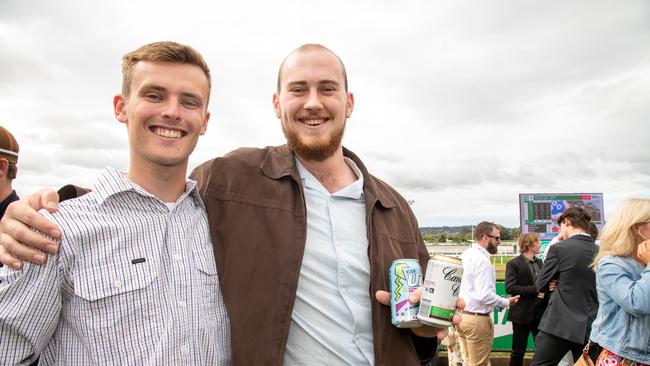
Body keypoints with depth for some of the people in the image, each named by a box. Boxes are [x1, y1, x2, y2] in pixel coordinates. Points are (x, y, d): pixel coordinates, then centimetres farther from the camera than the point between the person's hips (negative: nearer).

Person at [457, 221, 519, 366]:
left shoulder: (465, 255, 7)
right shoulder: (482, 260, -19)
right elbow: (485, 296, -24)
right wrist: (506, 302, -8)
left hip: (461, 315, 8)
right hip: (477, 318, -8)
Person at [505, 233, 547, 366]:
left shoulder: (539, 262, 11)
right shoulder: (514, 264, -9)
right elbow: (510, 287, -18)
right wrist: (535, 290, -21)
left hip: (540, 313, 6)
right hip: (523, 314, -6)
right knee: (518, 351, 5)